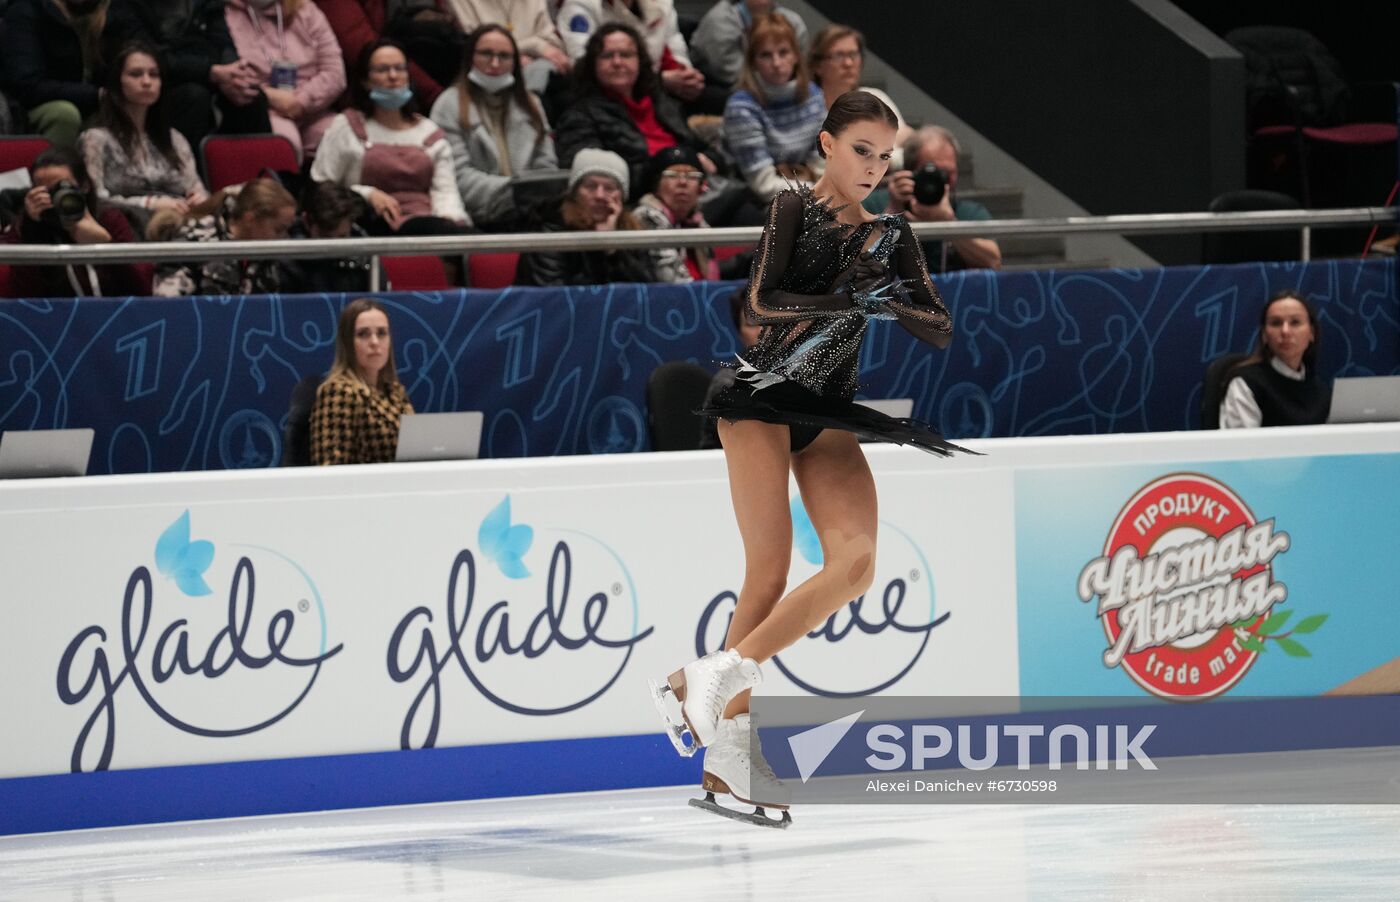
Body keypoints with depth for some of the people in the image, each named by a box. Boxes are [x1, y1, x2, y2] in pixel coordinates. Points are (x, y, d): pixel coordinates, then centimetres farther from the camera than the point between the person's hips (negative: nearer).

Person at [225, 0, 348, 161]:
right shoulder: (227, 14, 3)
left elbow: (334, 73, 5)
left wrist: (301, 101, -11)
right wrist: (268, 96, -17)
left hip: (310, 111, 4)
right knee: (285, 140, -37)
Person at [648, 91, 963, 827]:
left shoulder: (890, 237, 15)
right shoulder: (795, 208, 1)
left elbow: (940, 332, 8)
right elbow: (761, 301, -15)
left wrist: (895, 303, -12)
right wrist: (850, 300, -21)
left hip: (828, 415, 5)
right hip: (763, 398, -5)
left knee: (856, 557, -16)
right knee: (769, 569, -14)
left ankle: (719, 675, -11)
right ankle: (729, 743, -10)